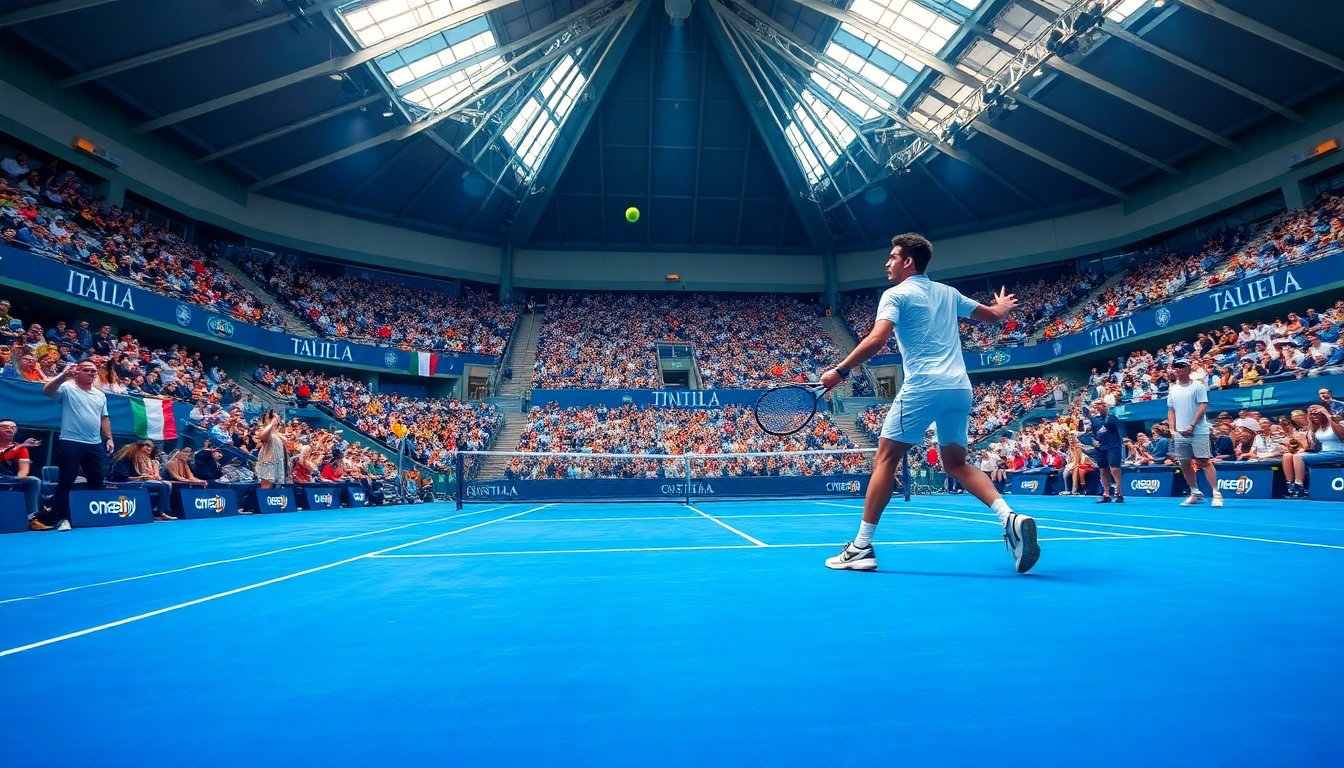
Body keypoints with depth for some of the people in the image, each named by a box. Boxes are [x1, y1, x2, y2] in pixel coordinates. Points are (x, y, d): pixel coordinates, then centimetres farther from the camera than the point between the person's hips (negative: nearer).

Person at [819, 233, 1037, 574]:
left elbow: (876, 340, -15)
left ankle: (861, 547, -1)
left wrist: (840, 370, -11)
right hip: (959, 387, 7)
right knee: (955, 463, 16)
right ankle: (1010, 518, -5)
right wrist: (1004, 305, 54)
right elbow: (993, 315, 32)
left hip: (923, 387, -7)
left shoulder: (896, 294, 0)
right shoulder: (948, 293, 19)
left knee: (885, 458, 0)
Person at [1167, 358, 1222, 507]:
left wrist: (1192, 426, -16)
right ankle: (1196, 494, 15)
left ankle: (1216, 494, -5)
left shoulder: (1198, 386, -2)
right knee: (1185, 464, 6)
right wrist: (1172, 430, 4)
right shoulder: (1172, 390, 13)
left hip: (1198, 432, -5)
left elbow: (1203, 406, -9)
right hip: (1179, 433, 5)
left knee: (1204, 462, -9)